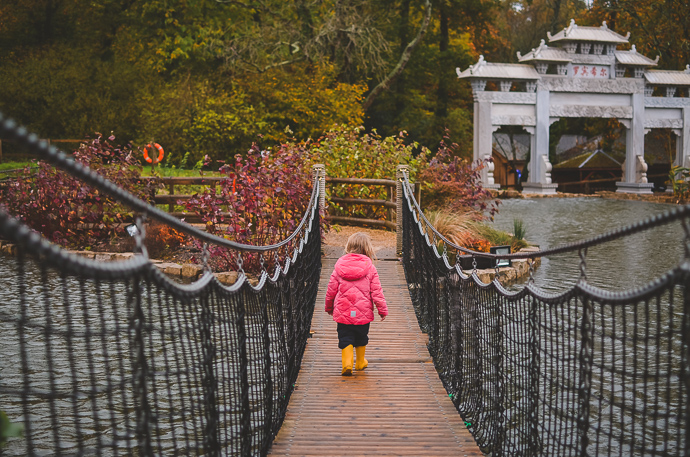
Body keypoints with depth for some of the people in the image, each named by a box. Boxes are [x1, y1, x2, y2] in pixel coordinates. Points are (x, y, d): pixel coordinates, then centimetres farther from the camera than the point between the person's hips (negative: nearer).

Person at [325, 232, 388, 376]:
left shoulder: (339, 265, -1)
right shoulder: (370, 267, -5)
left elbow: (331, 289, 5)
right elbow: (376, 291, -5)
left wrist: (329, 307, 19)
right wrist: (382, 309, 4)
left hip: (343, 312, 0)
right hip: (363, 313, 0)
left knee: (345, 338, 7)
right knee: (361, 338, 19)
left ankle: (347, 362, -10)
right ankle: (360, 362, 32)